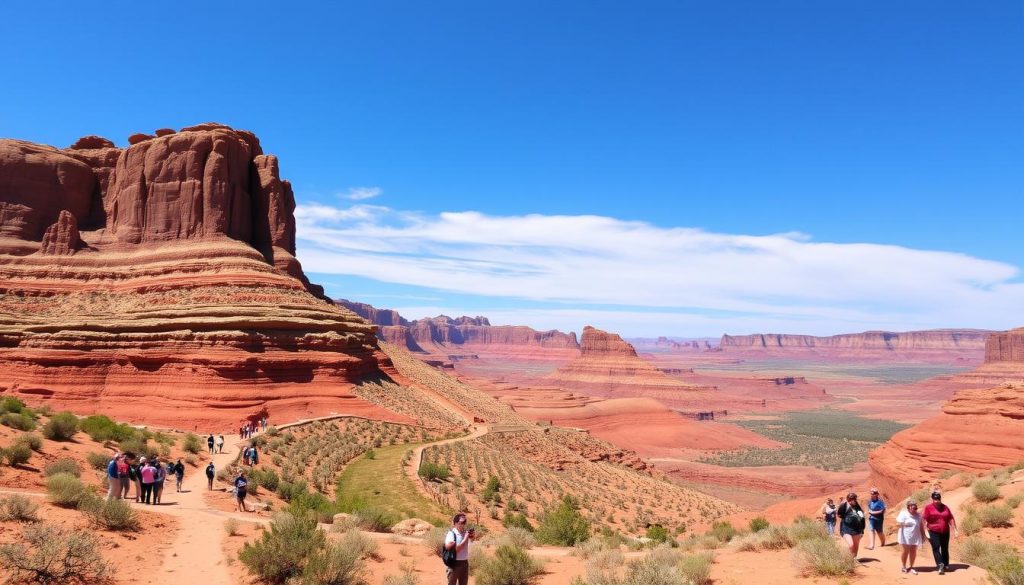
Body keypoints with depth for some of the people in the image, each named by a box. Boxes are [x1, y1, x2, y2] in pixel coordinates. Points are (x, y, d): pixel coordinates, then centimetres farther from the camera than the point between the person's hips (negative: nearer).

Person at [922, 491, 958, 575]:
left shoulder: (945, 507, 8)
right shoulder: (928, 508, -4)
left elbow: (951, 519, 12)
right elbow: (924, 520, -7)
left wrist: (955, 530, 7)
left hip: (945, 532, 4)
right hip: (934, 532, -4)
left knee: (945, 549, 10)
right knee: (936, 548, -14)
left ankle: (945, 565, 21)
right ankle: (940, 565, -20)